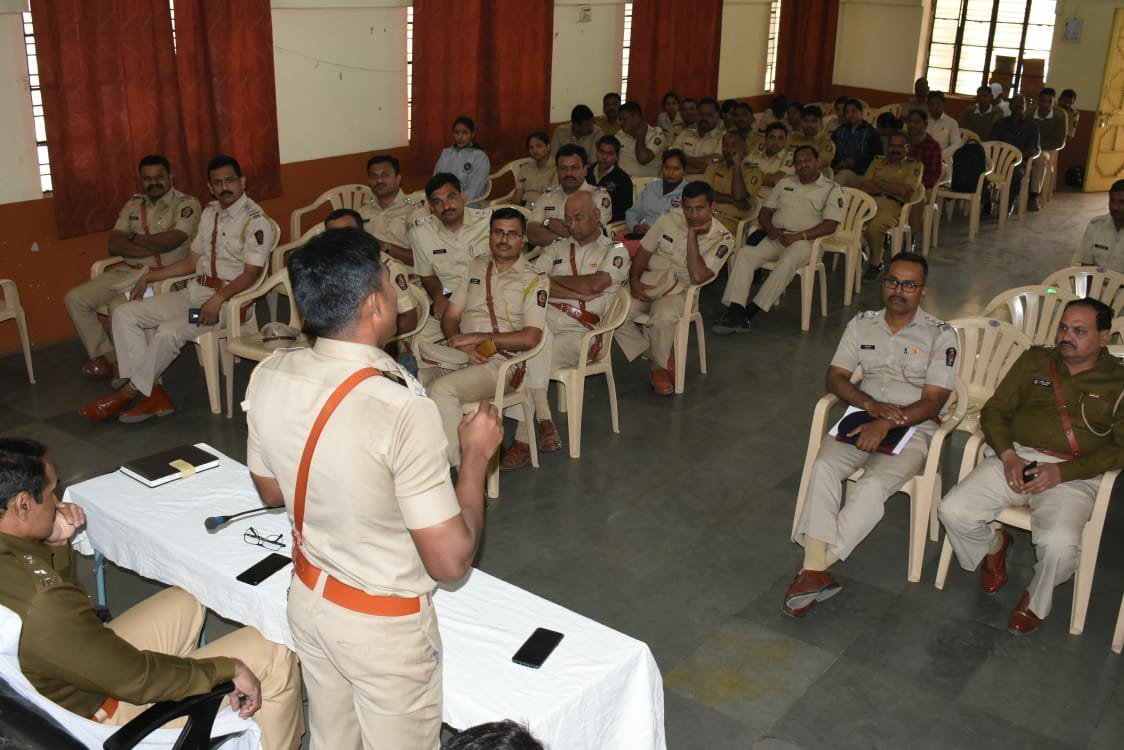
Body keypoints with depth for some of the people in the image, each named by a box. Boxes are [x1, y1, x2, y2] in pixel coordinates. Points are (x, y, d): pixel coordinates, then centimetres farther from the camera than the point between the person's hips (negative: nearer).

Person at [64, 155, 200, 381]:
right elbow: (114, 245, 3)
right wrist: (155, 246, -11)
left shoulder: (186, 205, -3)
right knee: (74, 299, -2)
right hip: (127, 270, 7)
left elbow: (169, 241, -19)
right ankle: (105, 357, 6)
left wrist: (134, 238, -2)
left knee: (120, 305, -31)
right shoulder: (133, 205, 15)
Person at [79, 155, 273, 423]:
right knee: (124, 314, -2)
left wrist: (218, 299, -29)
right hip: (195, 290, 9)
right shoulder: (210, 212, 16)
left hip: (229, 299, -9)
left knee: (170, 331, -30)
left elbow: (251, 273, -16)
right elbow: (192, 262, 21)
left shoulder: (256, 220, -9)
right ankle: (152, 392, -13)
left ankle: (131, 391, -7)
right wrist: (149, 276, 15)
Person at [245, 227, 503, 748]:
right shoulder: (401, 410, -33)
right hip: (385, 625, -5)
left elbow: (271, 493, 5)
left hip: (309, 599, 6)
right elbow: (451, 561, -26)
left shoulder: (268, 377, -12)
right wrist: (476, 456, -14)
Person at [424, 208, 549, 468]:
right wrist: (461, 345, -7)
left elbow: (530, 338, -8)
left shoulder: (535, 280, 2)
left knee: (442, 390, -31)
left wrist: (479, 337, -12)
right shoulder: (476, 266, 19)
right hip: (458, 357, 6)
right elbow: (450, 315, 15)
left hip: (499, 362, -5)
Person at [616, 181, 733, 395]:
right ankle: (655, 355, -5)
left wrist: (692, 235, -18)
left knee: (663, 316, -38)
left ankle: (659, 365, -8)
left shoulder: (722, 239, -7)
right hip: (648, 283, 3)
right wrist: (634, 279, -8)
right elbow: (644, 251, 10)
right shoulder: (669, 219, 3)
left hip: (680, 291, -3)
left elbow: (697, 277, -20)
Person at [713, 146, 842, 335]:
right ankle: (735, 310, -35)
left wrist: (796, 236, -14)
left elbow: (830, 225, -4)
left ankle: (750, 312, -36)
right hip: (775, 237, 4)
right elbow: (764, 213, 20)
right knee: (743, 254, -24)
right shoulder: (785, 183, 23)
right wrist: (772, 229, -3)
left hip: (804, 241, -4)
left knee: (787, 262, -37)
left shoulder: (831, 189, 8)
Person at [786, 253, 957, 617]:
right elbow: (835, 377, 6)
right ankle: (815, 573, -33)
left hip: (913, 427, -3)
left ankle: (816, 568, -26)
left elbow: (932, 401, -7)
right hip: (864, 415, 3)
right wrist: (872, 405, -12)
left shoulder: (941, 335, -1)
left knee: (873, 485, -31)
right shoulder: (862, 324, 11)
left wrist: (886, 423, -21)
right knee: (824, 466, -28)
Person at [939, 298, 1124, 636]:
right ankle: (993, 544, 17)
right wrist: (1008, 456, -8)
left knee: (1060, 544, -31)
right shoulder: (1034, 360, 15)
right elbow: (994, 410, 11)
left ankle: (1036, 600, 4)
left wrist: (1061, 472, -14)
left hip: (1072, 476, -3)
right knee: (953, 511, -20)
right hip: (1014, 459, 3)